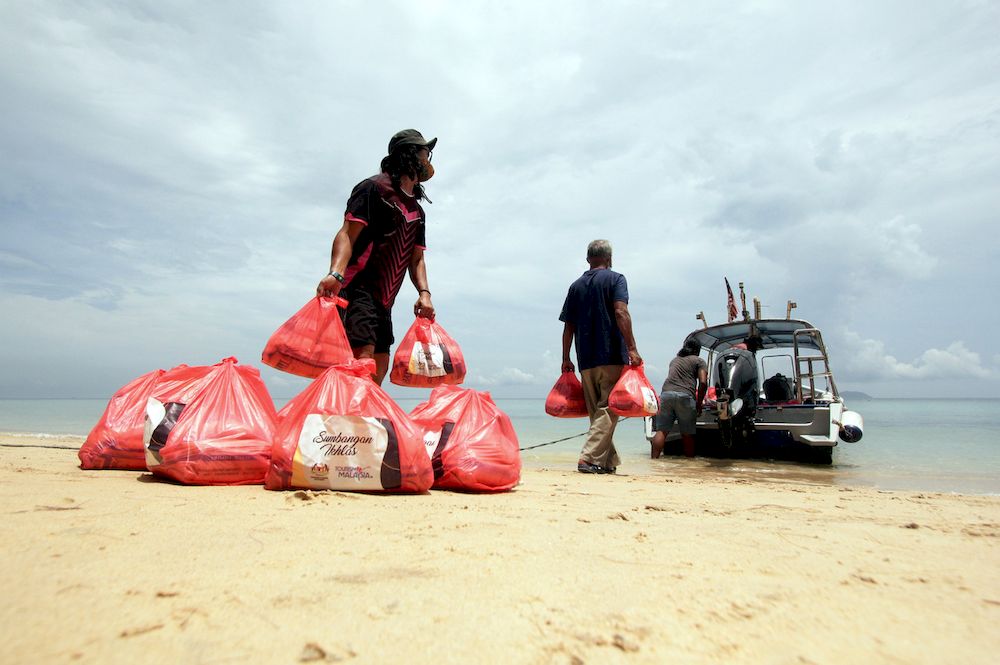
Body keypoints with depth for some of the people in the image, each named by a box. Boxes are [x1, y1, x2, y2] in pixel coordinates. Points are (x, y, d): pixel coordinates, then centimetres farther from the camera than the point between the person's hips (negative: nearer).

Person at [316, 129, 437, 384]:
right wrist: (336, 273, -29)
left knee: (379, 367, 7)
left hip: (384, 299, 9)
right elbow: (346, 235, -12)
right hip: (358, 287, -9)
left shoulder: (417, 210, 22)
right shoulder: (374, 188, -2)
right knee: (362, 356, -21)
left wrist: (424, 292, 3)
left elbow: (416, 258, 21)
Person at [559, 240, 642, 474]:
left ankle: (609, 460, 15)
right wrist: (632, 348, -17)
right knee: (608, 410, -3)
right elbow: (621, 312, -14)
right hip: (612, 356, -5)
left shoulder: (576, 286, 16)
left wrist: (566, 359, 17)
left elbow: (568, 326, 13)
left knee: (597, 411, 12)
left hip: (586, 360, 5)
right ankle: (589, 458, -13)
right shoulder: (615, 279, 2)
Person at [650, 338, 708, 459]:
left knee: (661, 431, -2)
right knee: (688, 434, 7)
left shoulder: (674, 360, 29)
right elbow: (703, 383, 1)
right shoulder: (699, 361, 15)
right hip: (685, 395, -3)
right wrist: (699, 404, 8)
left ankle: (654, 461, -13)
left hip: (666, 393, 3)